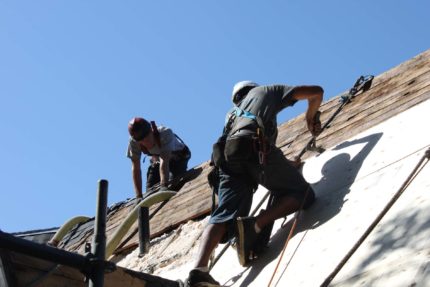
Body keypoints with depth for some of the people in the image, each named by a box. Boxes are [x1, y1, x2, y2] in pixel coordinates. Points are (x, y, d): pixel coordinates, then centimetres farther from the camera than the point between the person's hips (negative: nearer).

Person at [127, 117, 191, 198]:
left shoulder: (165, 133, -42)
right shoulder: (133, 142, -32)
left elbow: (164, 162, -49)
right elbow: (136, 168, -30)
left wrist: (164, 186, -60)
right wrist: (139, 196, -36)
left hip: (178, 156, -3)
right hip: (157, 159, 3)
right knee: (150, 189, -9)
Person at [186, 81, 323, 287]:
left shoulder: (235, 112, 44)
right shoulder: (266, 91, 32)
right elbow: (316, 92, 29)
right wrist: (311, 117, 50)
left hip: (227, 157, 5)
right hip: (255, 148, -5)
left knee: (224, 215, -7)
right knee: (302, 193, 3)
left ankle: (199, 269, -34)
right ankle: (255, 225, -24)